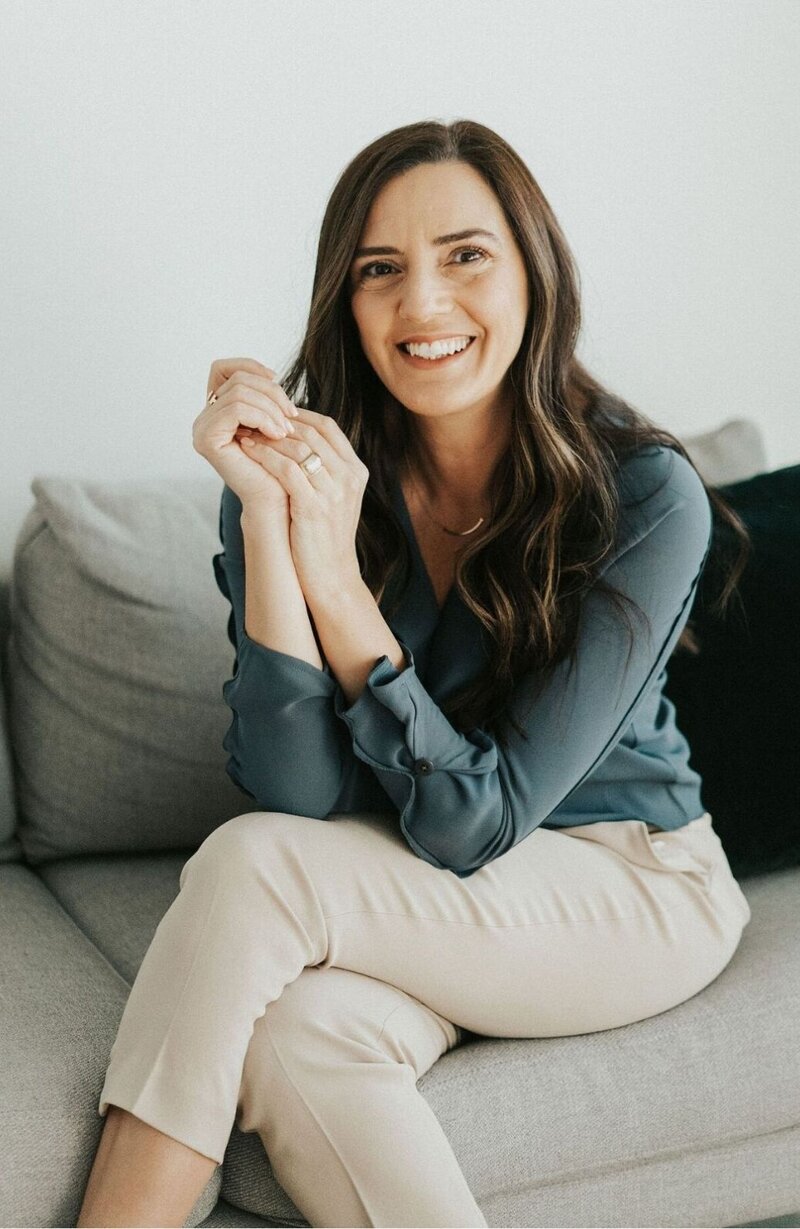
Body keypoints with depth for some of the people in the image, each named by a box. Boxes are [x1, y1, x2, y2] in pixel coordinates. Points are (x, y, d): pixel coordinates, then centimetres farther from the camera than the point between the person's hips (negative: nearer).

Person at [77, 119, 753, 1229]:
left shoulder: (646, 497, -18)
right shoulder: (314, 467, -11)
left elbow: (475, 823, -21)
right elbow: (299, 796, -19)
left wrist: (336, 581, -31)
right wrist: (264, 518, -28)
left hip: (632, 888, -2)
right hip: (419, 909, 3)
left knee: (248, 865, -27)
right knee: (296, 1036, -33)